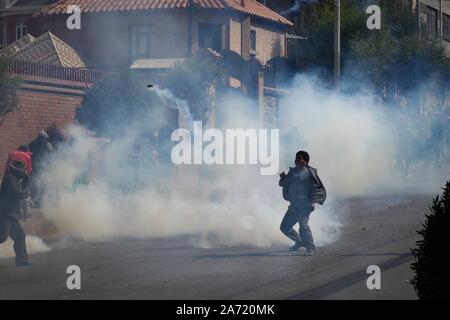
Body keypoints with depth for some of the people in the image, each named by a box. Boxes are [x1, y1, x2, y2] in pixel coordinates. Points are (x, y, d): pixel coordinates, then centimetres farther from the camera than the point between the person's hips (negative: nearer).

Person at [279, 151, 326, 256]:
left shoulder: (310, 172, -4)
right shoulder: (293, 171, 15)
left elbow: (319, 188, -6)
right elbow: (282, 184, 18)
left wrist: (313, 201, -15)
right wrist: (283, 178, -4)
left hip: (305, 205, -7)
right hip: (294, 205, 7)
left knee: (303, 224, -26)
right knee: (284, 227, 10)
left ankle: (310, 247, -13)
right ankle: (299, 241, 31)